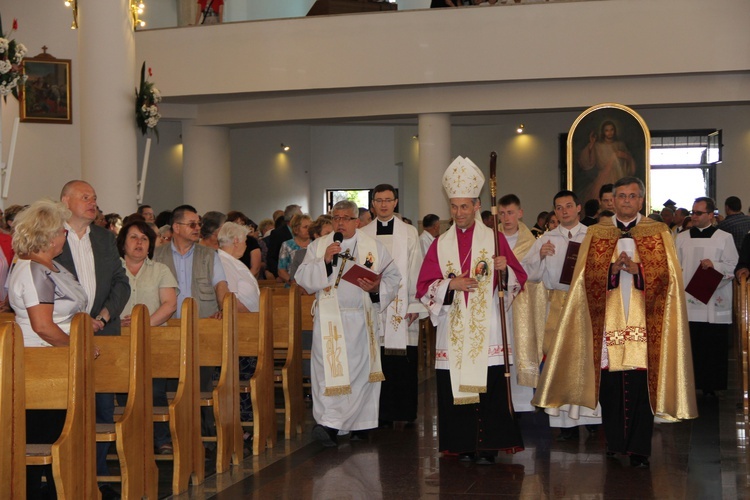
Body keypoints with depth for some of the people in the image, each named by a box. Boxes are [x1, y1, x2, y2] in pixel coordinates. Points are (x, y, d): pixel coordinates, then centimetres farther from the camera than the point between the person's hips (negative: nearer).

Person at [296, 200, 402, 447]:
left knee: (361, 369, 3)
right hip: (329, 320, -1)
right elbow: (303, 279, -1)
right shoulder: (318, 246, 8)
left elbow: (393, 276, 7)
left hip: (361, 320, 1)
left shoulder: (374, 247, 8)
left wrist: (377, 288, -12)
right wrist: (324, 261, -15)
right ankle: (329, 423, -10)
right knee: (329, 370, -9)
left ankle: (359, 424, 12)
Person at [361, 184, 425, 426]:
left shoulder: (409, 233, 7)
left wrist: (415, 305, -3)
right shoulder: (363, 234, 10)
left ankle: (406, 412, 8)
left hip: (402, 306, -1)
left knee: (405, 364, -3)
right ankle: (383, 414, 7)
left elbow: (416, 270, 4)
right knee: (378, 362, -1)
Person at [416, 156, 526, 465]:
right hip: (452, 330, 2)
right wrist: (450, 284, -10)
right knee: (455, 389, 0)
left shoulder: (494, 239, 7)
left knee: (490, 389, -7)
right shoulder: (440, 244, 11)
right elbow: (423, 288, 6)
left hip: (486, 328, -2)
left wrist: (505, 268, -15)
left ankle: (487, 448, 0)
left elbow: (519, 280, 5)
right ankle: (463, 446, 9)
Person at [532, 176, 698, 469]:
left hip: (643, 323, -1)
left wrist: (637, 268, -14)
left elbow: (668, 275, 0)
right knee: (609, 384, -1)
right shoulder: (595, 234, 12)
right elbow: (587, 276, 4)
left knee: (641, 386, -5)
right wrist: (613, 269, -13)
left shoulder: (659, 233, 10)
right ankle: (614, 442, 13)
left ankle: (638, 448, 2)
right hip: (607, 321, 1)